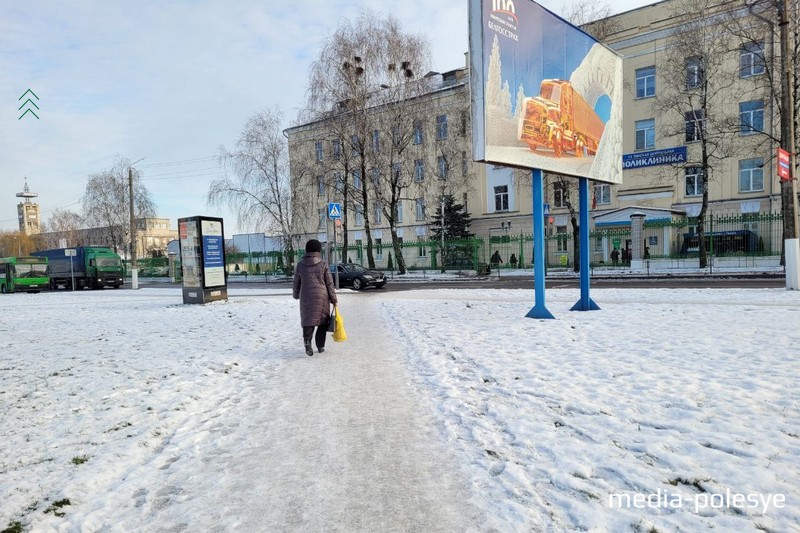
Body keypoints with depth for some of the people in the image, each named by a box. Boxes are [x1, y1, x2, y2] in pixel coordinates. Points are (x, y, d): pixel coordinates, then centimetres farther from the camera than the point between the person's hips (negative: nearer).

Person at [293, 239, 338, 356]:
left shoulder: (300, 265, 2)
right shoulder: (323, 264, -3)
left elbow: (296, 283, 10)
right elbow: (329, 284, -2)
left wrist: (296, 295, 29)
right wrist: (334, 299, 6)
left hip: (306, 297, 1)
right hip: (321, 297, -1)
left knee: (308, 319, 5)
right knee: (322, 321, 10)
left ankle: (307, 339, -21)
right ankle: (320, 346, 11)